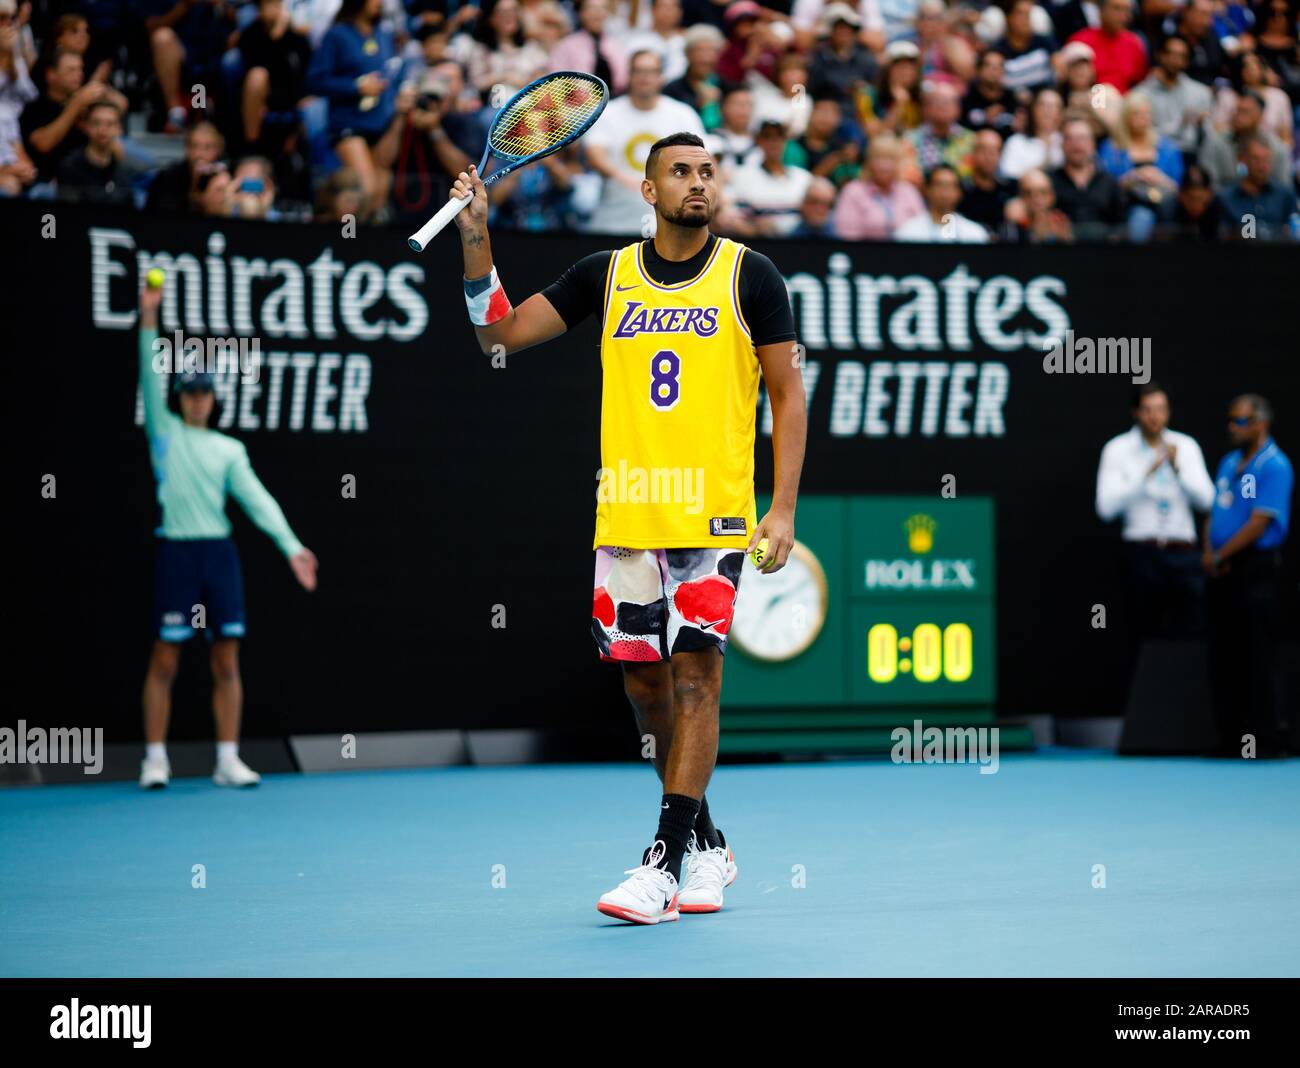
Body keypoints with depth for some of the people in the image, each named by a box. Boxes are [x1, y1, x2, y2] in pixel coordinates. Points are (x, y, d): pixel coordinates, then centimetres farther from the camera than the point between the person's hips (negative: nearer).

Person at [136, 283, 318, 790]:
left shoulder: (229, 449, 13)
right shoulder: (165, 432, 7)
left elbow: (258, 500, 6)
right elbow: (151, 380, -4)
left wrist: (292, 546, -5)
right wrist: (149, 320, -15)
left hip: (220, 553, 3)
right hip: (177, 553, -3)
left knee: (226, 662, 3)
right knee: (165, 661, -1)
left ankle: (228, 761, 7)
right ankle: (155, 759, 6)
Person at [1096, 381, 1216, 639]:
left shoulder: (1187, 446, 8)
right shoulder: (1117, 449, 0)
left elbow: (1206, 501, 0)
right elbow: (1106, 509, -10)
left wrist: (1177, 467, -13)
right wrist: (1146, 473, -18)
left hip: (1184, 555, 2)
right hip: (1142, 555, -2)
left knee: (1192, 635, -2)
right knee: (1147, 637, 3)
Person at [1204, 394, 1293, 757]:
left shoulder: (1274, 466, -9)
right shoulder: (1229, 463, 16)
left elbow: (1259, 522, -15)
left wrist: (1220, 556, -10)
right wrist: (1208, 550, -2)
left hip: (1257, 567, -8)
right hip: (1223, 571, 8)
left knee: (1257, 657, -7)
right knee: (1223, 656, 8)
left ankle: (1264, 738, -3)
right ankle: (1230, 736, 14)